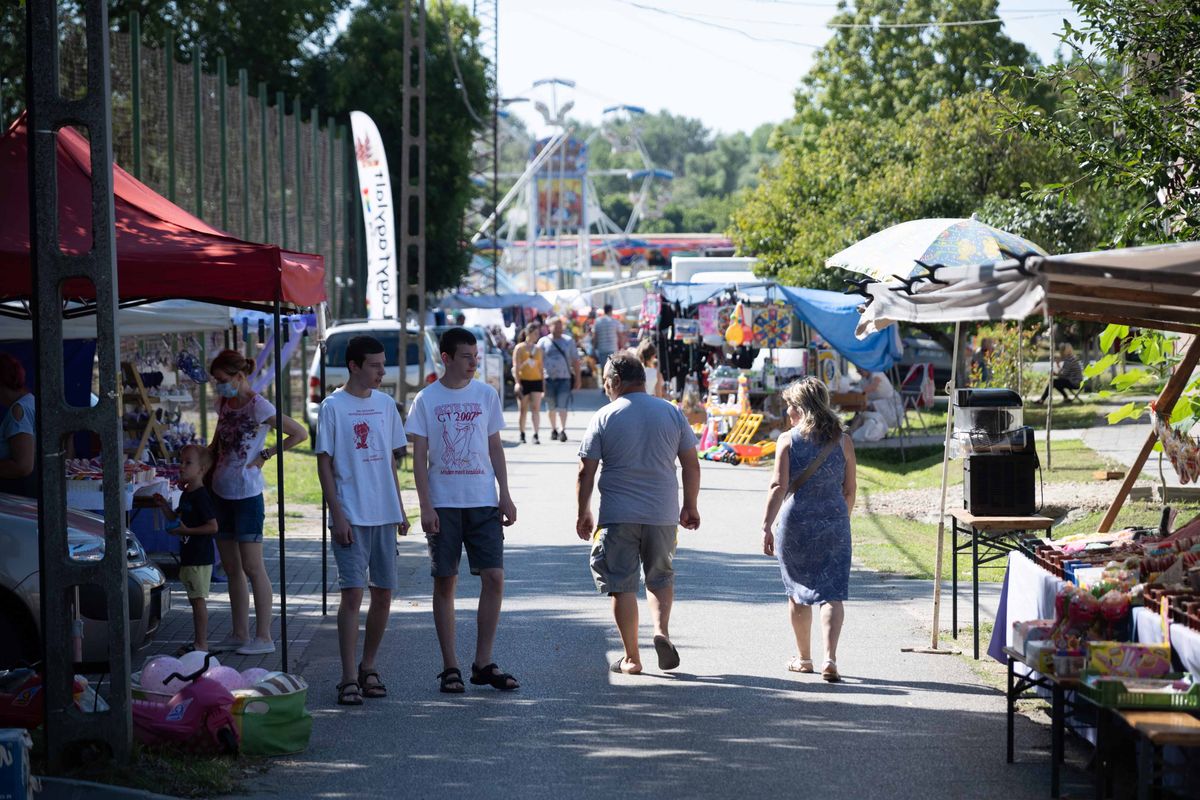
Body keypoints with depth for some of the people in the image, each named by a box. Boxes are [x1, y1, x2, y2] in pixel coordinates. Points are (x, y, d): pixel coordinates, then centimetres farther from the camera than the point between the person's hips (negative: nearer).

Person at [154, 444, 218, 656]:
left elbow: (213, 527, -21)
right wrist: (164, 506, 8)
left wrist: (185, 530, -22)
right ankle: (198, 641, 22)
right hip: (189, 557, 10)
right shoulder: (186, 494, 13)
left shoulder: (201, 496, -17)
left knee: (198, 599, -6)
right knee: (194, 599, 14)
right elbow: (177, 521, 23)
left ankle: (202, 644, -2)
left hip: (200, 557, -10)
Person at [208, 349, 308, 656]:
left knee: (252, 567, -6)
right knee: (231, 567, 11)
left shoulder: (258, 406, -13)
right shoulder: (224, 403, 10)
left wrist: (266, 454, -11)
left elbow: (299, 433, -14)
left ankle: (264, 637, -1)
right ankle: (240, 634, 19)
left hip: (246, 494, -8)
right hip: (221, 492, 8)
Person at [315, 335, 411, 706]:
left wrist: (400, 510, 14)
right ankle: (349, 678, -7)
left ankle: (368, 667, 21)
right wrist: (337, 514, -12)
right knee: (353, 594, -10)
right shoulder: (333, 406, -5)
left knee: (383, 595, 7)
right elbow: (324, 463, -5)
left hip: (384, 516, 6)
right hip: (351, 518, -5)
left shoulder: (386, 404, 11)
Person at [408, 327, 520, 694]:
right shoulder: (427, 399, -1)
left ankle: (483, 663, 6)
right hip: (443, 504, -2)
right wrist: (425, 506, -9)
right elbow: (419, 456, -1)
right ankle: (450, 667, 9)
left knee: (494, 578, -4)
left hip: (483, 502, 2)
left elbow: (495, 448, 12)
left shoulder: (486, 395, 7)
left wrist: (505, 496, 5)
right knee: (445, 582, 2)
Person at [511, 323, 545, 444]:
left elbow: (541, 367, 15)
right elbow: (516, 367, -5)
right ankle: (522, 435, 16)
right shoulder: (519, 348, -1)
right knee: (523, 410, 5)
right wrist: (517, 382, -13)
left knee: (536, 409, -7)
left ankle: (536, 435, -11)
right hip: (523, 381, -3)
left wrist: (543, 382, 9)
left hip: (536, 381, 3)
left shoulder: (538, 349, 11)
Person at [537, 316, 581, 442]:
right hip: (548, 378, 1)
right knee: (551, 407, 9)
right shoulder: (543, 342, 6)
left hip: (564, 378, -1)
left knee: (562, 406, -11)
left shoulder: (569, 341, 10)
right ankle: (553, 429, 23)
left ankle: (562, 430, -18)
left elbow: (575, 360, 12)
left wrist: (577, 378, 8)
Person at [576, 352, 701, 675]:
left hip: (618, 515, -3)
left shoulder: (604, 418, -4)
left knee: (622, 586, 5)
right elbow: (691, 464, 7)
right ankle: (662, 630, -6)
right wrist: (690, 506, 18)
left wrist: (583, 513, 7)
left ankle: (631, 658, 6)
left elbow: (586, 472, -4)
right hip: (663, 515, 3)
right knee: (660, 577, 19)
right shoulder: (672, 413, 4)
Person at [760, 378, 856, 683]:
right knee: (832, 593, 0)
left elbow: (779, 486, -13)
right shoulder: (842, 442, 3)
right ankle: (830, 658, -17)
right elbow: (849, 490, 7)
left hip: (795, 523, -1)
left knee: (798, 593, 14)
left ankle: (804, 658, 26)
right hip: (834, 525, 1)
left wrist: (767, 525, -13)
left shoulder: (788, 440, -5)